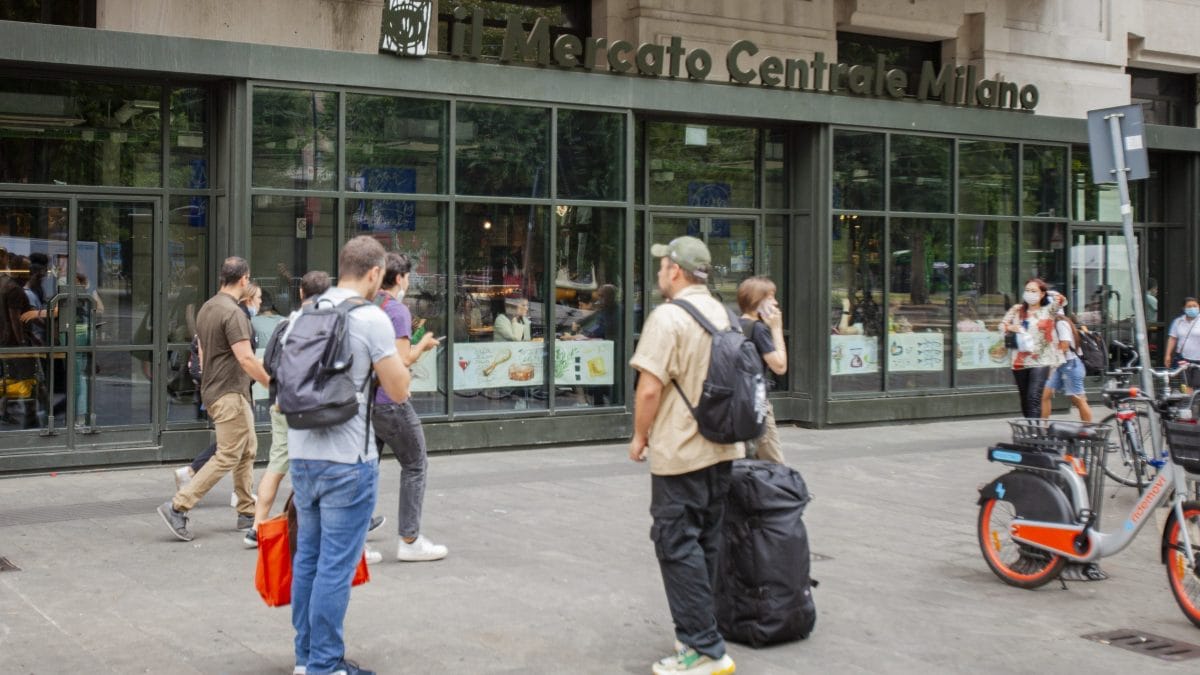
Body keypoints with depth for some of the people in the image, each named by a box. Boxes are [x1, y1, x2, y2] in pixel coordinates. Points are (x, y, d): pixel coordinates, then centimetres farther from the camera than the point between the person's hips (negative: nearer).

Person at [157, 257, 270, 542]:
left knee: (247, 451, 16)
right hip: (230, 393, -10)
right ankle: (177, 506, -9)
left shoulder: (206, 308, 12)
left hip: (213, 389, 10)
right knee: (227, 457, -7)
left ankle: (247, 513, 21)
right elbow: (246, 359, -23)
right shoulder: (233, 313, -18)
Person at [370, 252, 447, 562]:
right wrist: (423, 344, -1)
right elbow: (402, 360, -19)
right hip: (389, 401, -7)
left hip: (363, 398, 7)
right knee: (415, 465, 6)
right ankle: (409, 540, 6)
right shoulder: (398, 310, -12)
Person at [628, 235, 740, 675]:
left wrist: (639, 436, -6)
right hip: (722, 448, 8)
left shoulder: (668, 317, -16)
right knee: (707, 543, 14)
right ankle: (700, 633, 22)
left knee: (678, 546, -3)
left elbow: (649, 388, -19)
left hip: (679, 452, -8)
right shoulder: (722, 314, 9)